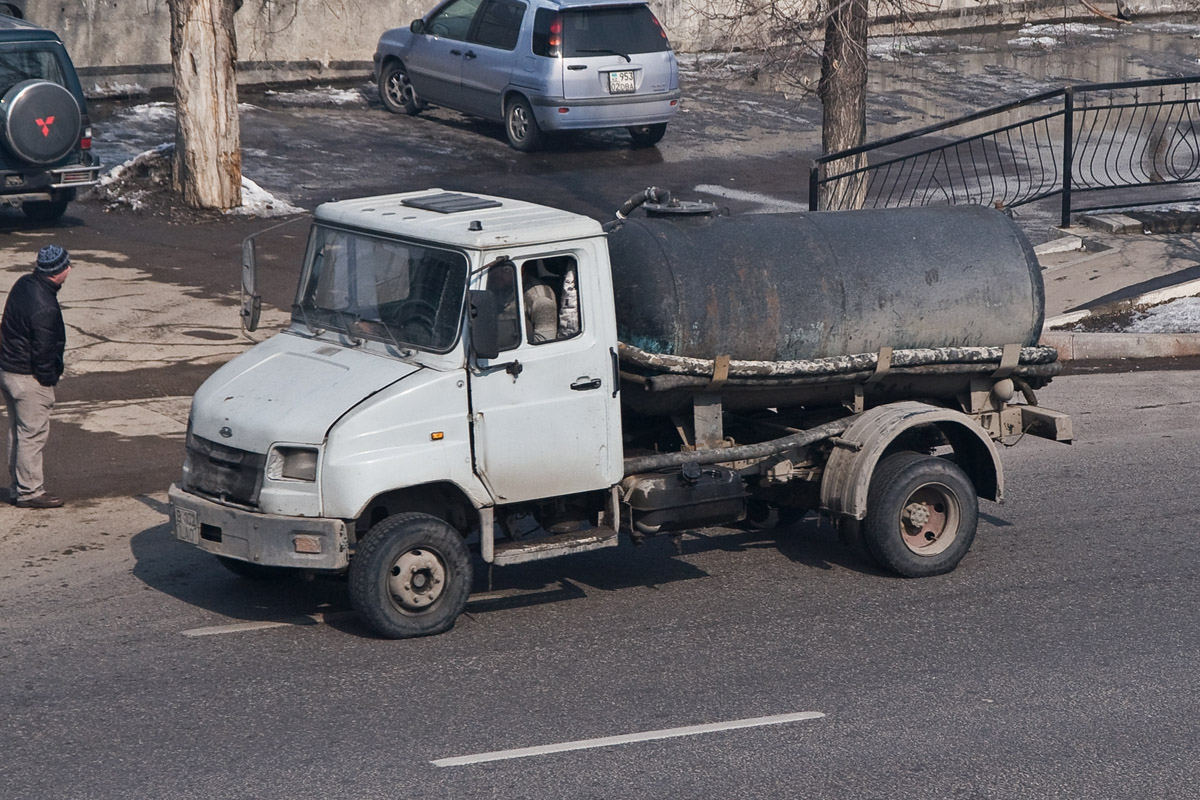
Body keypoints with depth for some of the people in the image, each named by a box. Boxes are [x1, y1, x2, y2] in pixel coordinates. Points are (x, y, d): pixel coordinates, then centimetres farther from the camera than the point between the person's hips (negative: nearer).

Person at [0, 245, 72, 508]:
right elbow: (42, 351, -23)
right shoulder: (44, 308, -27)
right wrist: (49, 381, -7)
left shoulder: (24, 284, 1)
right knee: (33, 434, 1)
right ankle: (30, 492, 8)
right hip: (29, 378, -9)